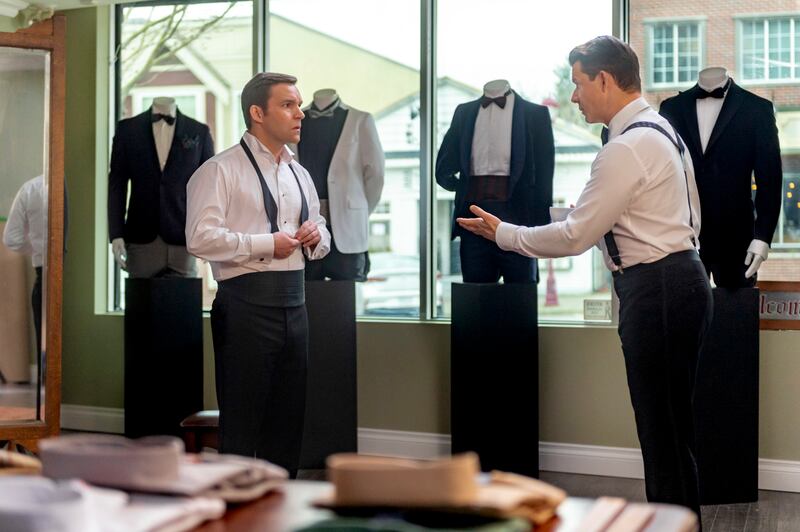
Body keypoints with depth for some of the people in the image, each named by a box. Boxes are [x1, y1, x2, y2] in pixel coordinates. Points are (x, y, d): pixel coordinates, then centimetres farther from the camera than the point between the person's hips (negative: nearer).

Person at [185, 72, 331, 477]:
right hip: (246, 303, -7)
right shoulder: (222, 169, -6)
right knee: (241, 418, -1)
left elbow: (321, 238, 26)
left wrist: (316, 235, 2)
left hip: (293, 303, 8)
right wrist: (266, 243, -17)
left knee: (288, 418, 13)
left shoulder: (300, 175, 19)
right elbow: (200, 237, -16)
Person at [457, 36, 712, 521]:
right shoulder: (660, 129, 15)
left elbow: (575, 236, -16)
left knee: (666, 432, -3)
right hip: (677, 277, 11)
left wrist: (502, 233, -5)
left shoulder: (627, 147, -18)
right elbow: (690, 218, 22)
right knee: (668, 427, 16)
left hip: (656, 291, -11)